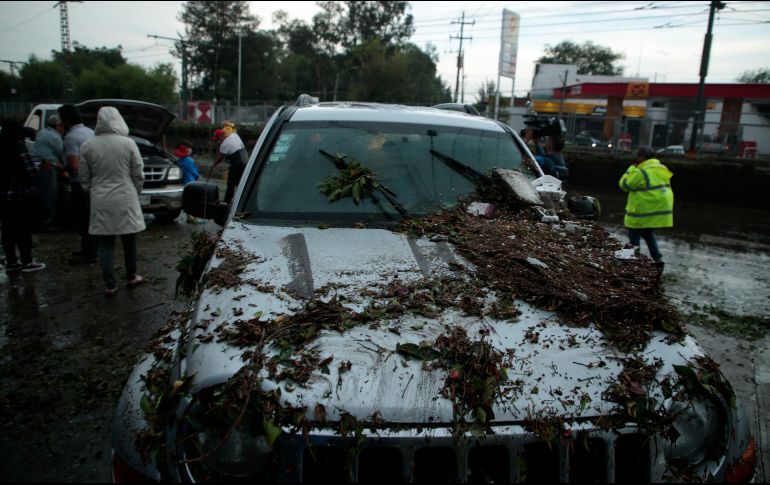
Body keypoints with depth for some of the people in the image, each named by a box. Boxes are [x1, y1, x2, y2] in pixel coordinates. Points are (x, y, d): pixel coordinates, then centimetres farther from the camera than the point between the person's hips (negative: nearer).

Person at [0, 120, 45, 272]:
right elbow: (30, 170, -16)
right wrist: (33, 189, -2)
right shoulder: (18, 145, -10)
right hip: (20, 195, -6)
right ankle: (27, 262, 8)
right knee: (23, 230, 2)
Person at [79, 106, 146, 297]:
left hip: (100, 202, 1)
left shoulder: (87, 146, -2)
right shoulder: (128, 143, -6)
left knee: (105, 244, 6)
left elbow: (84, 178, 3)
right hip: (125, 199, -1)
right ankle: (132, 277, 27)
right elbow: (138, 175, -2)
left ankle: (110, 285, 8)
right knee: (129, 240, 14)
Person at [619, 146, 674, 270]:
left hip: (644, 213, -8)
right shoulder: (662, 170, 10)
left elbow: (624, 184, -10)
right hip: (661, 210, 8)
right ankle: (657, 258, 14)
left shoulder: (641, 172, -17)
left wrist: (632, 169, -2)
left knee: (634, 235, 6)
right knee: (648, 233, 22)